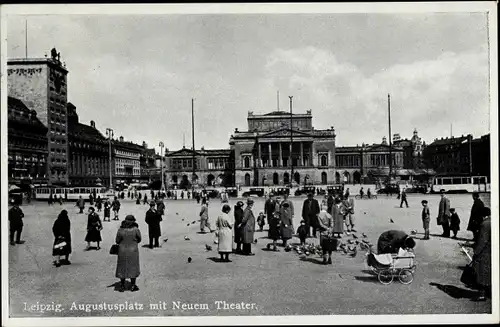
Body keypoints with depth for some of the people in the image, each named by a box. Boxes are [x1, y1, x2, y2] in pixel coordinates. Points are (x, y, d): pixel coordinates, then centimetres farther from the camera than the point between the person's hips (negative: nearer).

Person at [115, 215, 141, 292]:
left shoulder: (121, 229, -7)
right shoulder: (136, 229, -12)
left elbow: (117, 241, 0)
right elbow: (139, 239, 0)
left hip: (122, 251, 2)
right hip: (133, 251, -1)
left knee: (122, 268, 14)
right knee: (133, 268, 12)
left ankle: (122, 286, 19)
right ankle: (133, 286, 17)